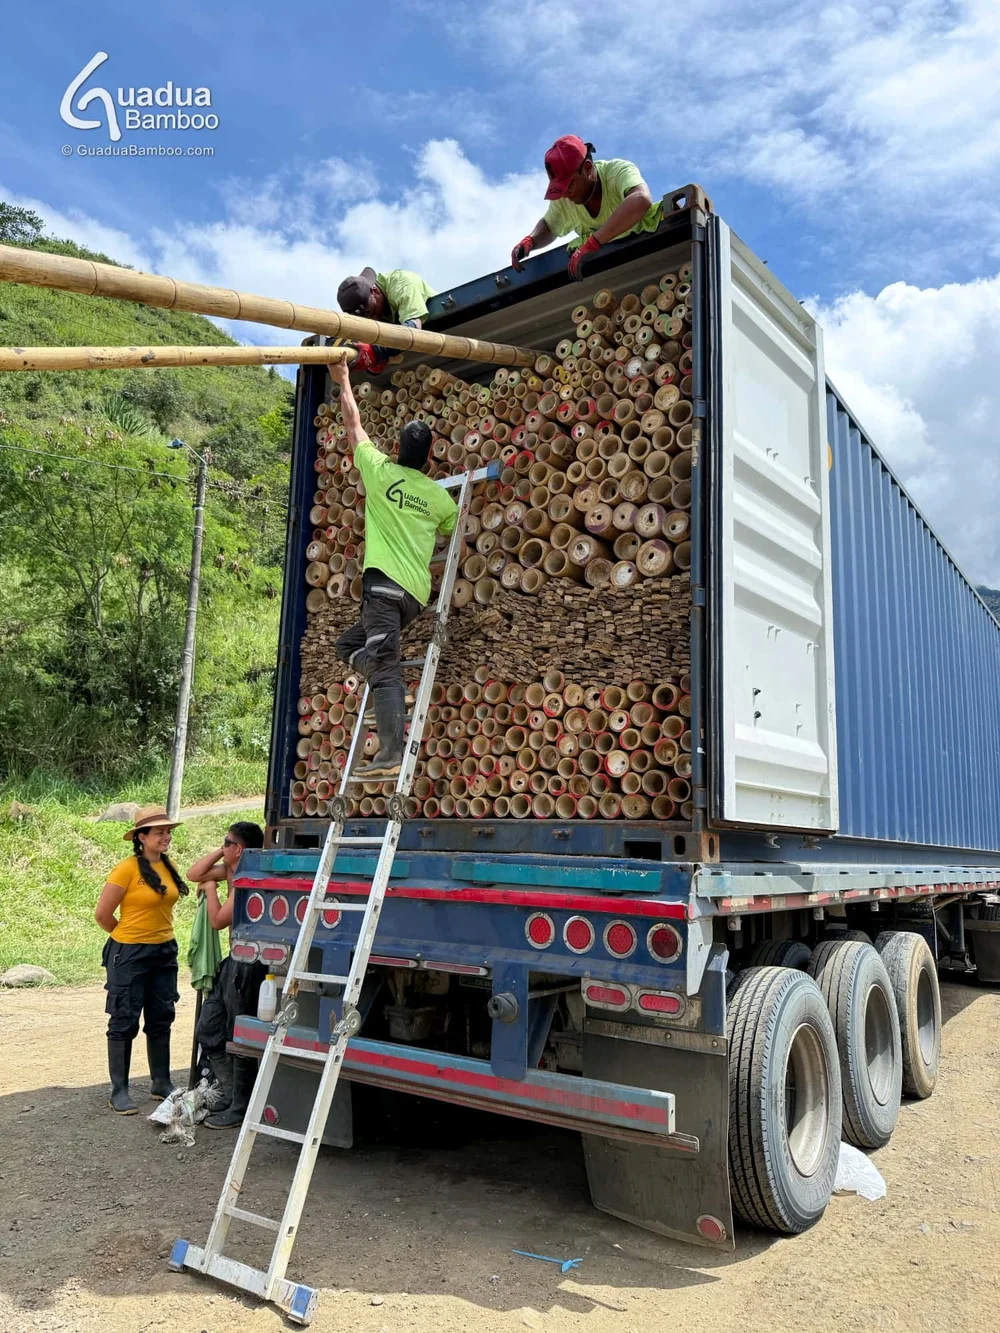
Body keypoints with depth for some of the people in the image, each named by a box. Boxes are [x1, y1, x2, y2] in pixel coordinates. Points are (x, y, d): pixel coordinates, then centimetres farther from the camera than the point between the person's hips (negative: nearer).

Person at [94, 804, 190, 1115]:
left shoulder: (168, 867, 4)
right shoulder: (127, 869, -16)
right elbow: (102, 914, -11)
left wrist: (159, 934, 14)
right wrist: (129, 937, 2)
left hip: (164, 952, 6)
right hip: (130, 954, -6)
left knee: (161, 1020, 14)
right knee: (124, 1022, 4)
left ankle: (161, 1082, 28)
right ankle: (119, 1091, 14)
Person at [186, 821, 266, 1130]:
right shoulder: (231, 870, 8)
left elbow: (219, 921, -17)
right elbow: (194, 874, 15)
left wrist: (210, 888, -2)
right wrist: (221, 851, 5)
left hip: (247, 965, -10)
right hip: (233, 963, 10)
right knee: (208, 1032, 16)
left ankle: (241, 1108, 15)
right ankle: (232, 1095, 27)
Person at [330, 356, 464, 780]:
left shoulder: (380, 471, 4)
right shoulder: (438, 495, 14)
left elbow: (354, 426, 18)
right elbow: (461, 547, 22)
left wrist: (343, 382, 31)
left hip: (384, 583, -6)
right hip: (415, 592, 6)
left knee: (384, 670, -11)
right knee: (349, 643, 21)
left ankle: (390, 756, -17)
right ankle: (392, 686, 4)